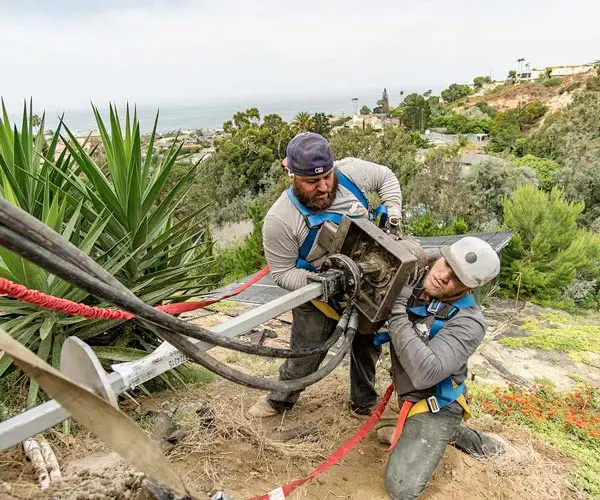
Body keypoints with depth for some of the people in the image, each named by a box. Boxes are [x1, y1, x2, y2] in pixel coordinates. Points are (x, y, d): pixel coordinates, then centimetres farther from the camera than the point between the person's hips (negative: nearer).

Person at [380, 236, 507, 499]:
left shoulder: (468, 322, -28)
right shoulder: (412, 282, -9)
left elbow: (425, 373, -40)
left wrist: (398, 313, -36)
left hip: (434, 408, -7)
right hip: (409, 396, 7)